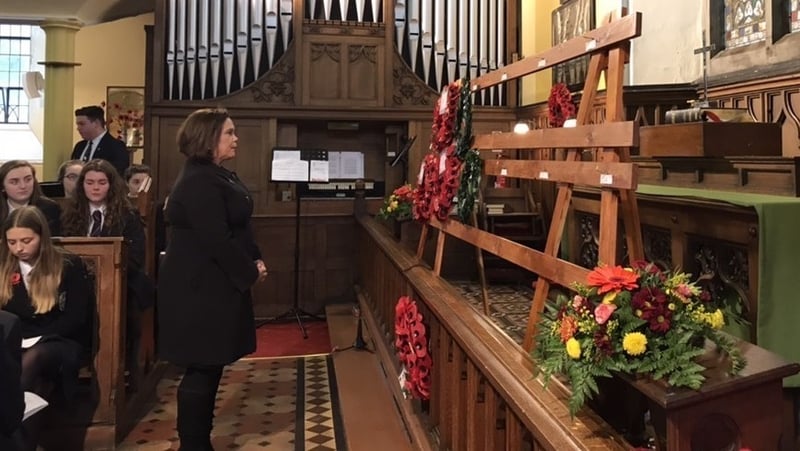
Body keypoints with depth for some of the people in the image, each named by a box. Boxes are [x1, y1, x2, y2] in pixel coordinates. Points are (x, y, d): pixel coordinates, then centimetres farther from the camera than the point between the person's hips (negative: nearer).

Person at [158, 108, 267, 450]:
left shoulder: (217, 176, 14)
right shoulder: (199, 182, -19)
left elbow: (235, 229, 17)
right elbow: (216, 241, -24)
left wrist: (254, 260, 3)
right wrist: (250, 272, -13)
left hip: (213, 286, 11)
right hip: (201, 290, -10)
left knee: (208, 368, 16)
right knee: (202, 370, -1)